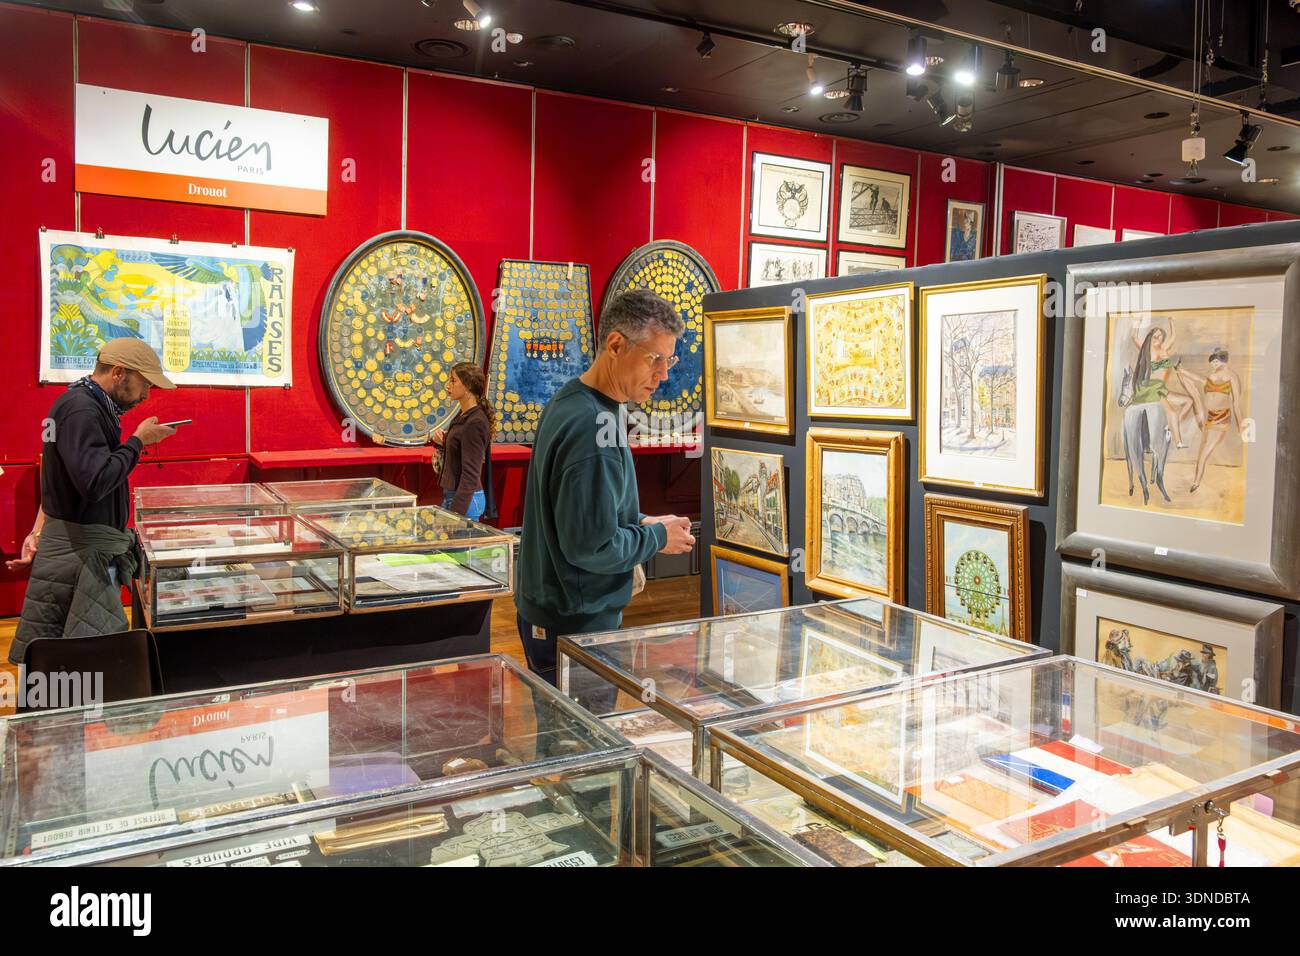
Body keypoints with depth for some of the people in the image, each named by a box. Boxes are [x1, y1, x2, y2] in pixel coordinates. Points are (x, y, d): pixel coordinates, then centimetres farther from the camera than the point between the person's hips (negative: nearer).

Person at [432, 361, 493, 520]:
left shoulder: (475, 422, -19)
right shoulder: (463, 415, 9)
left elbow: (470, 473, -21)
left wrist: (456, 512, -23)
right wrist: (442, 441, 2)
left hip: (465, 499, -9)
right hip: (451, 495, 9)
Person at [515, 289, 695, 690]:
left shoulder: (569, 399, 6)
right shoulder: (595, 427, -26)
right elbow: (591, 547, -27)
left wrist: (639, 523, 6)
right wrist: (657, 537, -11)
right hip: (576, 623, -10)